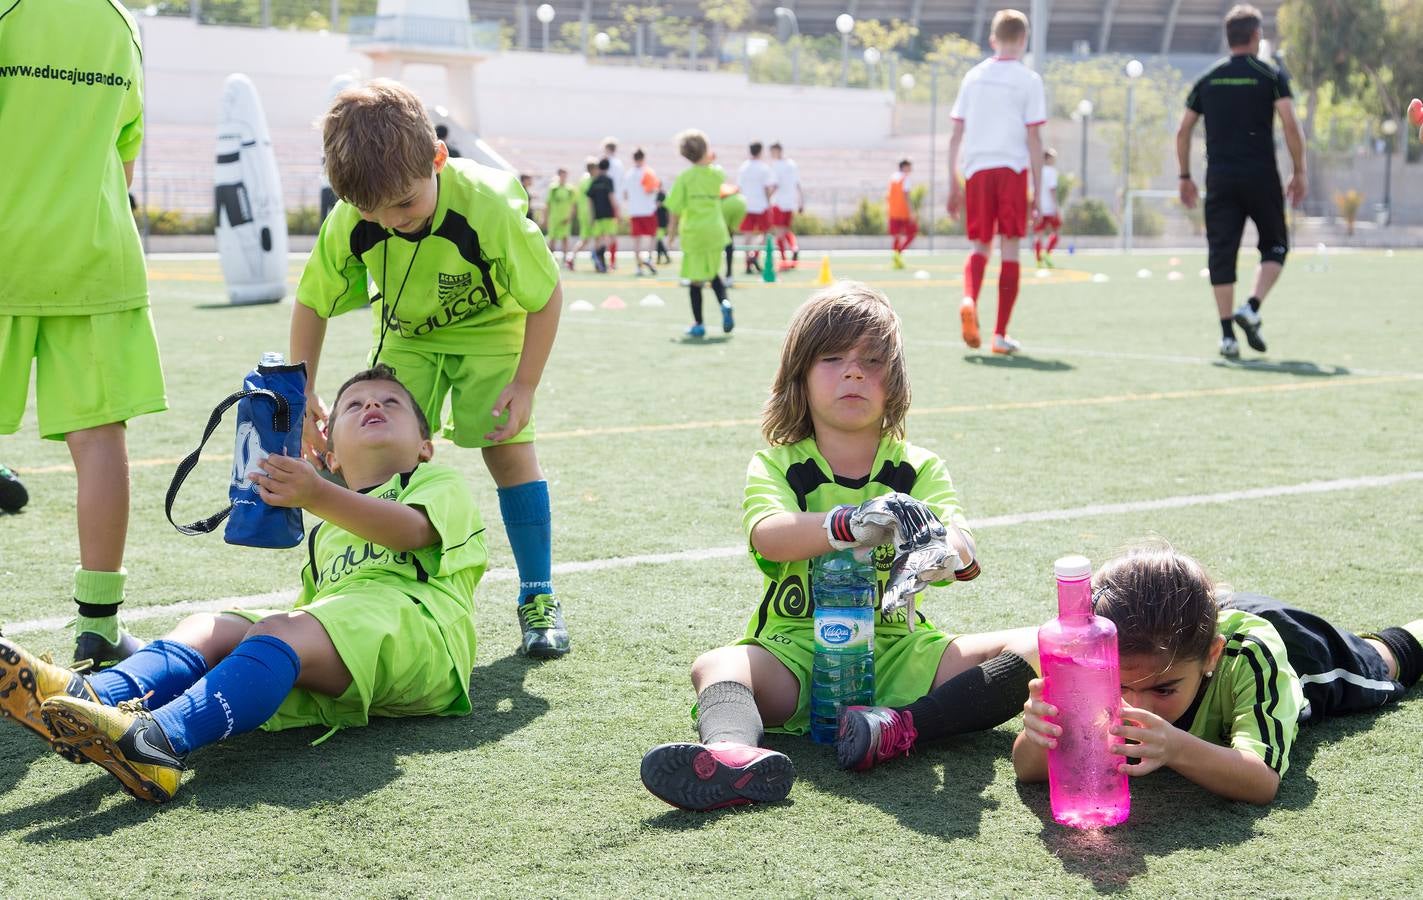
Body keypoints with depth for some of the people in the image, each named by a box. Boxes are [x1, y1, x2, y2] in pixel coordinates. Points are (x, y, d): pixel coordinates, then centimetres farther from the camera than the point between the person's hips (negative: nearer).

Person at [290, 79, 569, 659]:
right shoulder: (349, 224, -27)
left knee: (508, 449, -12)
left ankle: (538, 598, 0)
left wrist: (525, 385, -23)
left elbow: (546, 296, -22)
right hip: (406, 336, 3)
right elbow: (312, 303, -10)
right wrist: (302, 394, -13)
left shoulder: (488, 208, -36)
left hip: (490, 329, -3)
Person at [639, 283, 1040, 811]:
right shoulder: (776, 466, 3)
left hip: (896, 653, 2)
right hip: (794, 651, -1)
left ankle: (902, 726, -36)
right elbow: (768, 535, -21)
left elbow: (966, 559, -11)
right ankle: (733, 750, -63)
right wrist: (851, 524, -42)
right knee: (715, 666, -31)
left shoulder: (920, 471, 8)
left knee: (1036, 653, -18)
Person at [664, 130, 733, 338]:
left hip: (693, 232, -3)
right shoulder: (717, 173, 2)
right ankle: (724, 302, -6)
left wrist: (671, 234, 2)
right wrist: (710, 162, 23)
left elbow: (675, 209, -7)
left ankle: (698, 325, 5)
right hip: (715, 230, 3)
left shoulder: (685, 177, -7)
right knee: (713, 274, 21)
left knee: (695, 280, 4)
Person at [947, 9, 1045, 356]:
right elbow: (1034, 138, -3)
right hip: (1013, 170, -3)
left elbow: (956, 135, 10)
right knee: (1009, 250, 2)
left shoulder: (973, 76, 11)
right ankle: (1001, 334, 1)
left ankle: (968, 300, -16)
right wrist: (1038, 192, 1)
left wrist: (953, 184, 15)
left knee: (980, 246, 14)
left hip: (976, 170, 3)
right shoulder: (1028, 80, 1)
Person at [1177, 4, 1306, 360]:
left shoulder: (1208, 79, 10)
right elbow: (1290, 125, -10)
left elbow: (1183, 132, 10)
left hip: (1219, 180, 2)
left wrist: (1185, 177, 18)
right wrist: (1300, 172, -2)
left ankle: (1227, 336, -2)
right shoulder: (1271, 75, 0)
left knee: (1221, 253, 3)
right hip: (1261, 177, -2)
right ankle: (1251, 308, -7)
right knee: (1275, 246, 14)